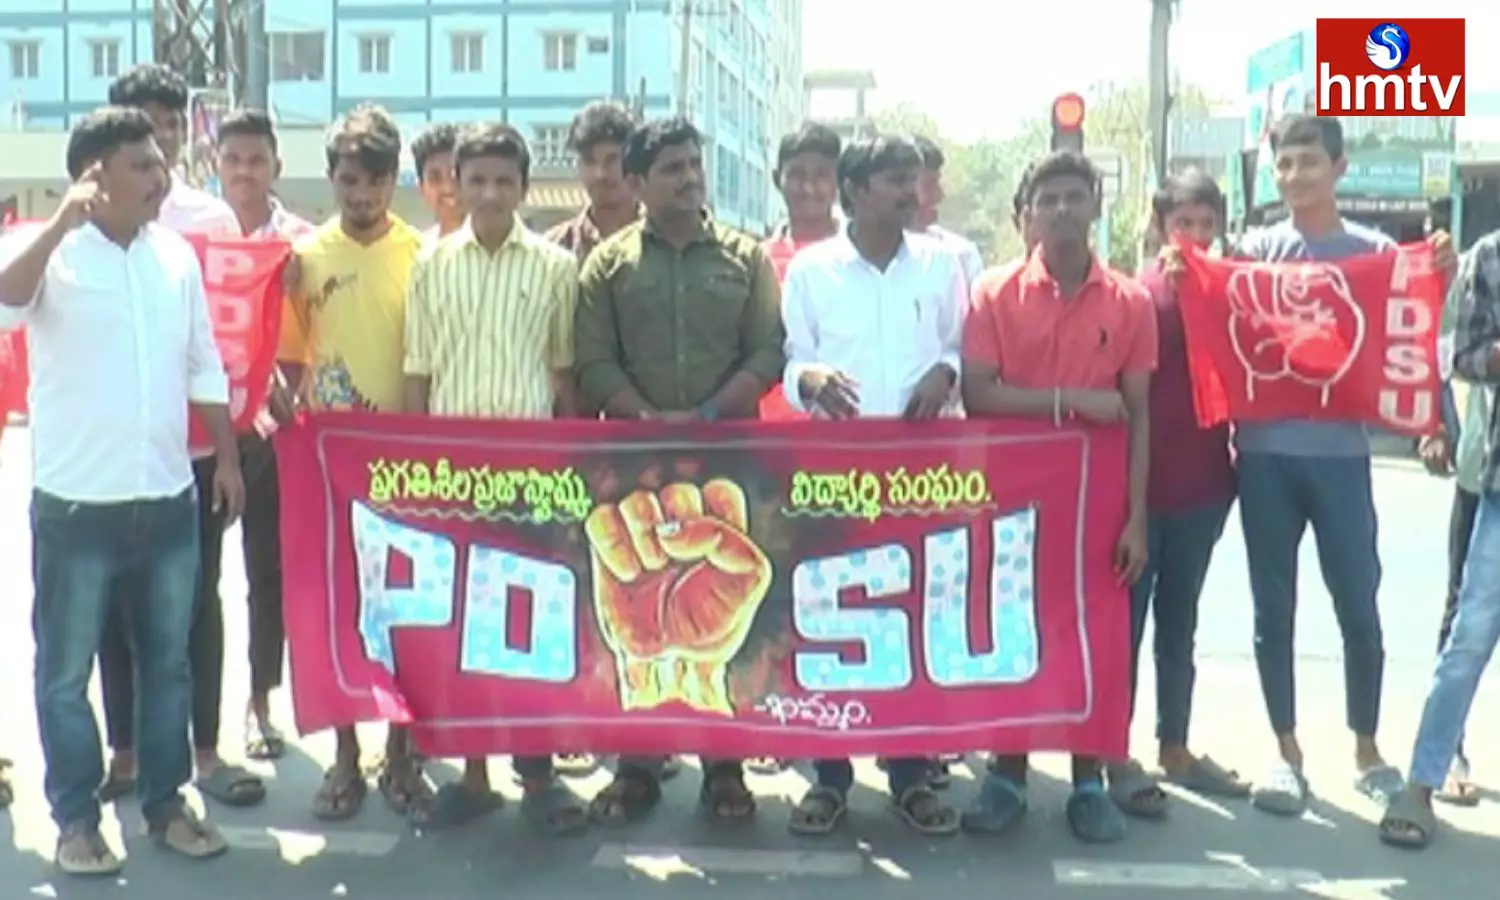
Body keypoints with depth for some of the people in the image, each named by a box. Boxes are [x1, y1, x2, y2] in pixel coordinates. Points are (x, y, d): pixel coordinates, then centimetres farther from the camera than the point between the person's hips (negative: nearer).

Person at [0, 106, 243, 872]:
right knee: (66, 670, 7)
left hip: (169, 499, 4)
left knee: (167, 662, 14)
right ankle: (76, 818, 21)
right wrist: (64, 220, -30)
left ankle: (164, 802, 28)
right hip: (77, 504, -4)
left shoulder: (177, 254, 7)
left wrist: (227, 458, 11)